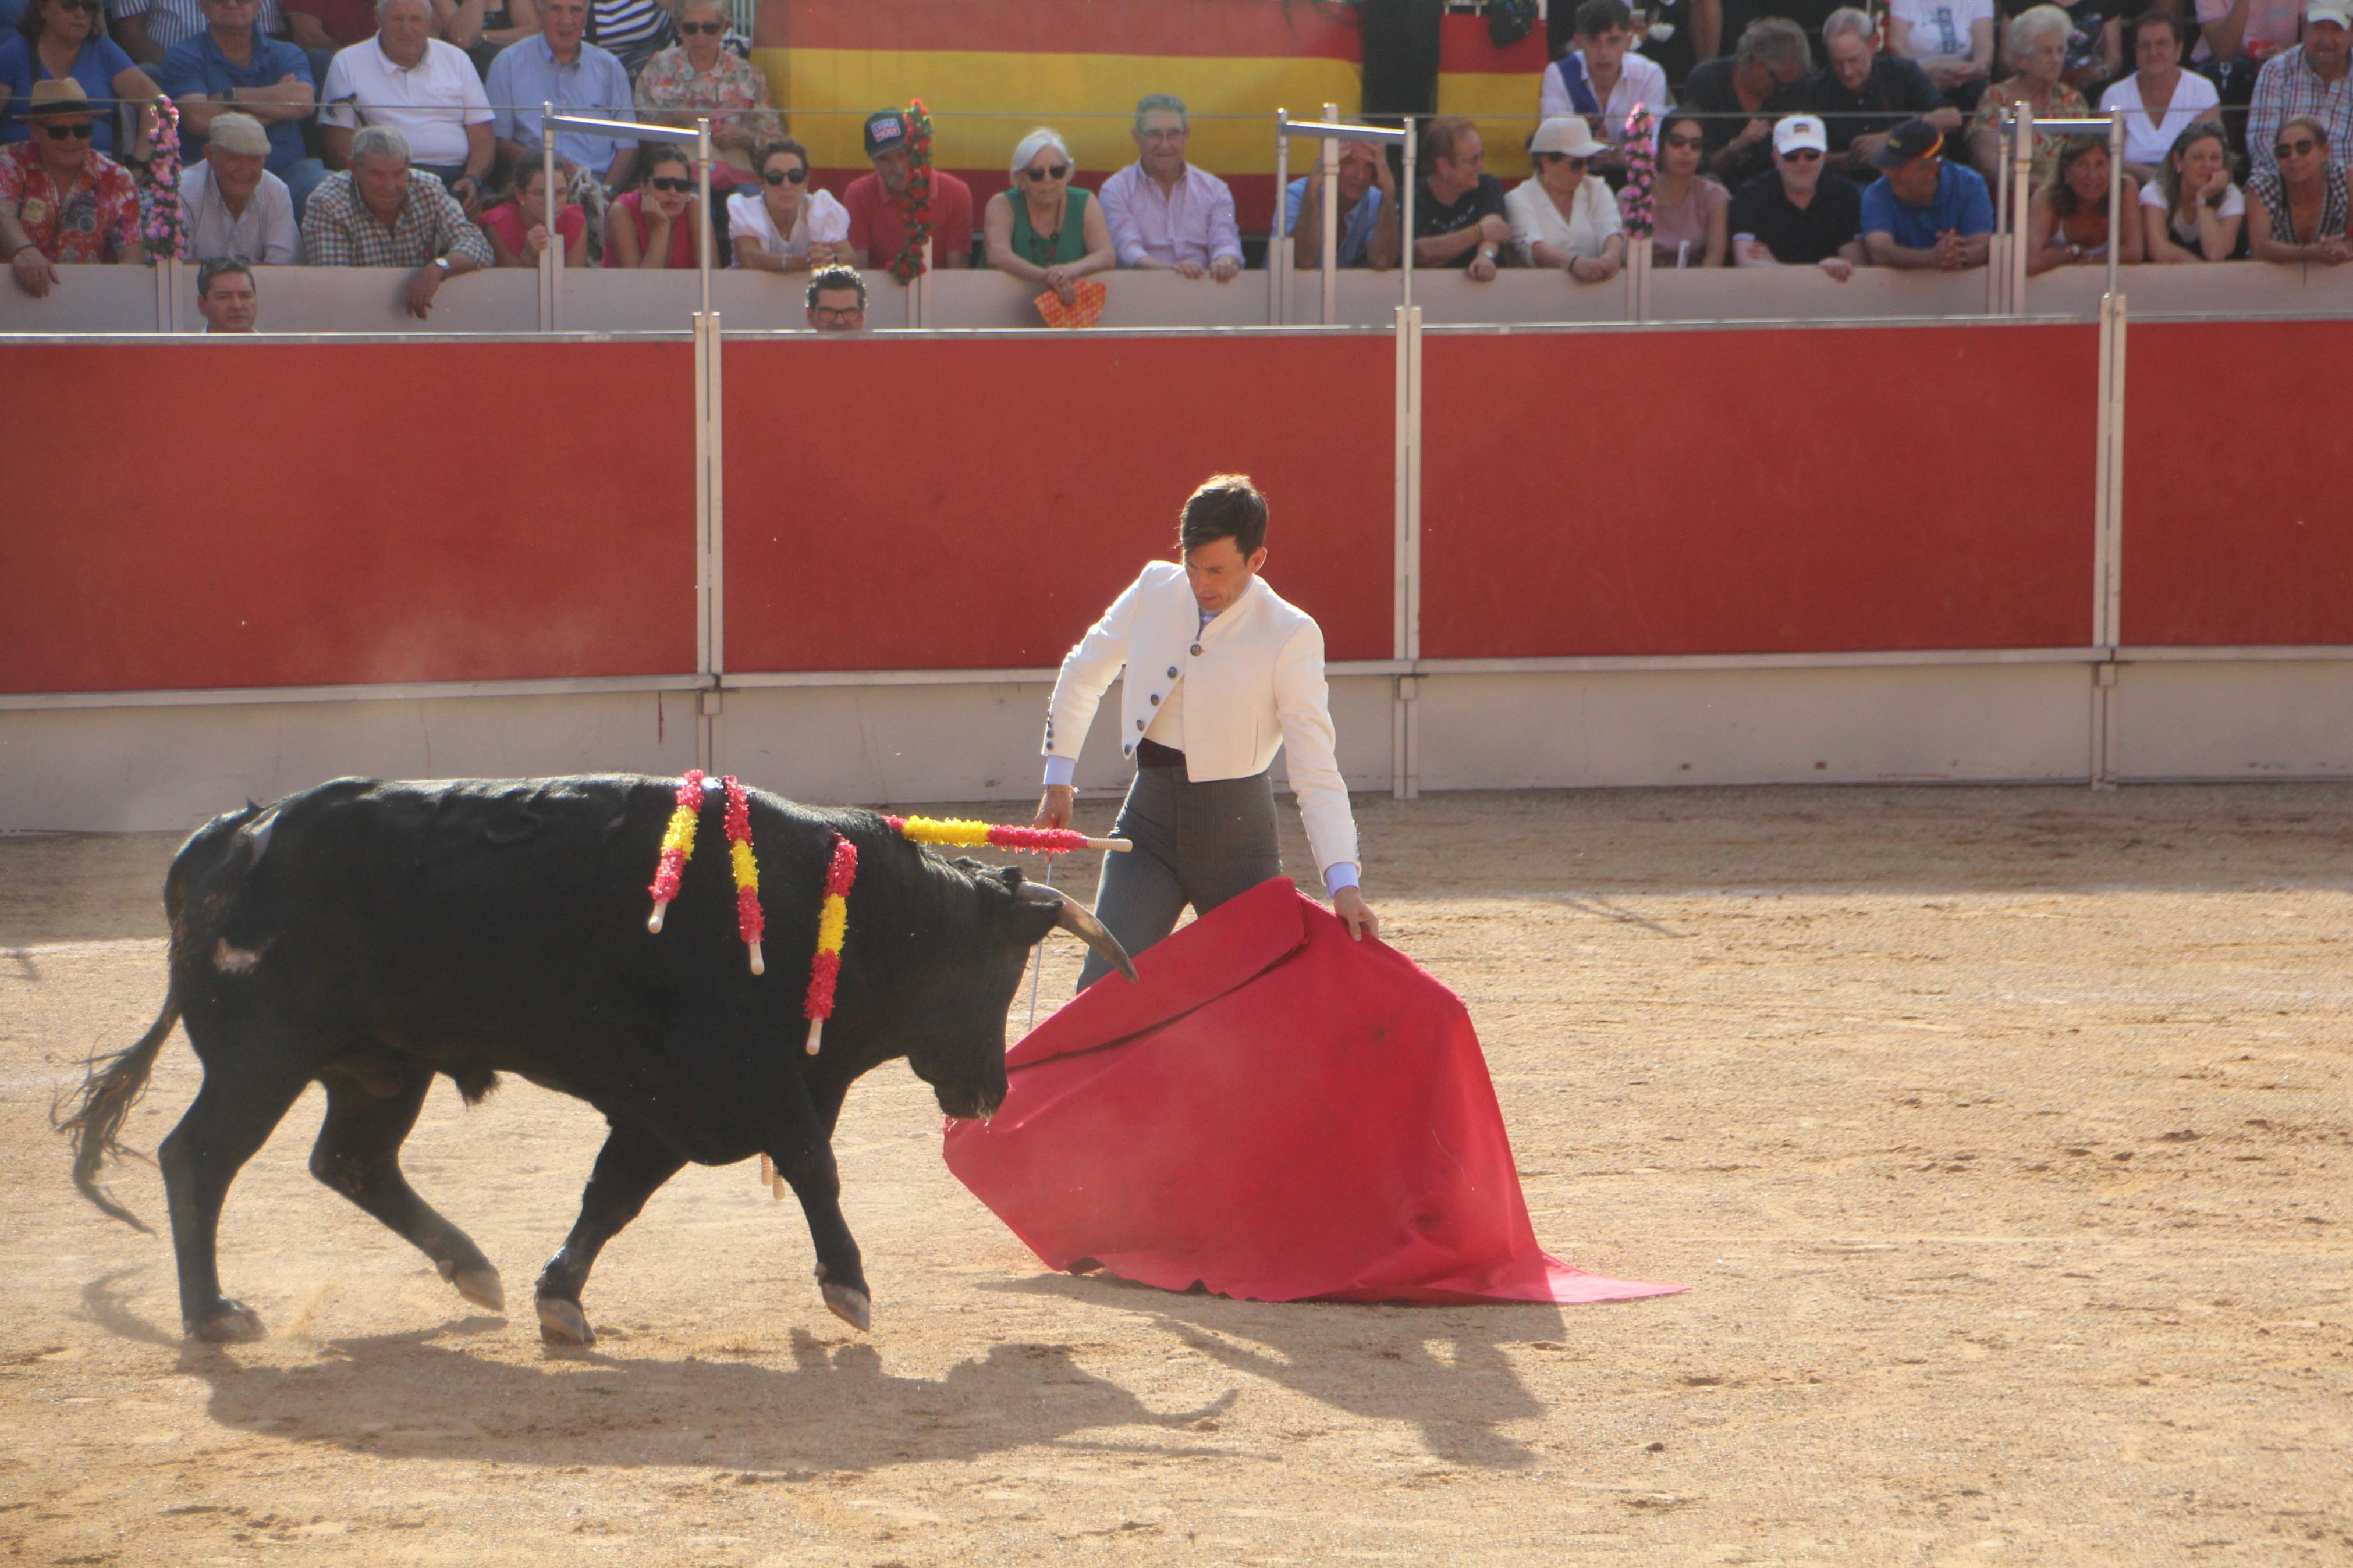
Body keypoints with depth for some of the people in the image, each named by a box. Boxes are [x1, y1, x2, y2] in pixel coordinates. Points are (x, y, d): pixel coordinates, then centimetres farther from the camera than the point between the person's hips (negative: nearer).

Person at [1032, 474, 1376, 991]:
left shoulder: (1290, 637, -13)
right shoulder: (1155, 589, -1)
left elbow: (1316, 771, -18)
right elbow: (1084, 673, 16)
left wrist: (1342, 882, -27)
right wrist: (1057, 781, 17)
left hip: (1235, 830, -3)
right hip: (1149, 819, 3)